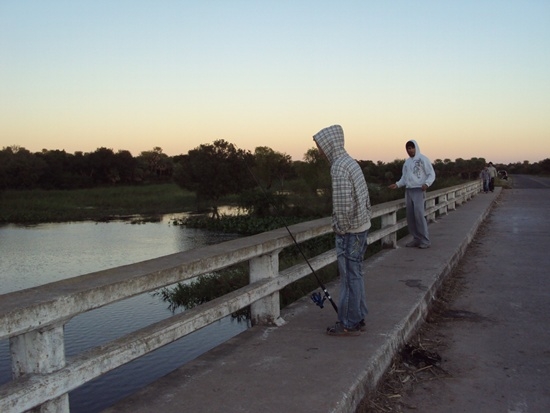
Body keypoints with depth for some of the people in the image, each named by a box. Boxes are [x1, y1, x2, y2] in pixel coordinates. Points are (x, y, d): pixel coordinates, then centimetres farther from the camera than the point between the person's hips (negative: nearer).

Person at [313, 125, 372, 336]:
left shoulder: (339, 167, -18)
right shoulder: (351, 162, 12)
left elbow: (344, 203, -24)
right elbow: (364, 196, 16)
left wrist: (340, 228, -13)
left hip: (349, 230, -9)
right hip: (361, 226, 9)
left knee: (349, 276, -1)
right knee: (355, 274, 15)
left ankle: (349, 324, 8)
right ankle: (358, 318, 25)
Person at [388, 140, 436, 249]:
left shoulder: (423, 159, -2)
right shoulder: (406, 162, 17)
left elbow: (431, 174, -5)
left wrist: (427, 184, -22)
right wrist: (397, 184, 2)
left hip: (418, 190, -7)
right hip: (408, 191, 7)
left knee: (419, 215, -14)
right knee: (410, 216, 4)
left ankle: (425, 240, -9)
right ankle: (416, 238, 12)